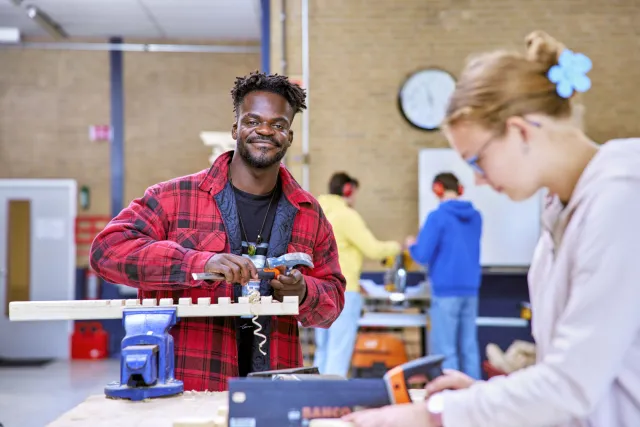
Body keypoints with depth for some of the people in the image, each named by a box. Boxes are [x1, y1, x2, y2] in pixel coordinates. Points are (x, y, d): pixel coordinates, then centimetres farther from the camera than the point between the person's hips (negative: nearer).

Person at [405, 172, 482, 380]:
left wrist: (412, 245, 11)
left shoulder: (437, 217, -9)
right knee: (469, 348, 9)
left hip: (446, 290, -6)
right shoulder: (476, 217, 10)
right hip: (470, 289, 6)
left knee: (445, 351, -2)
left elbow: (422, 255, -11)